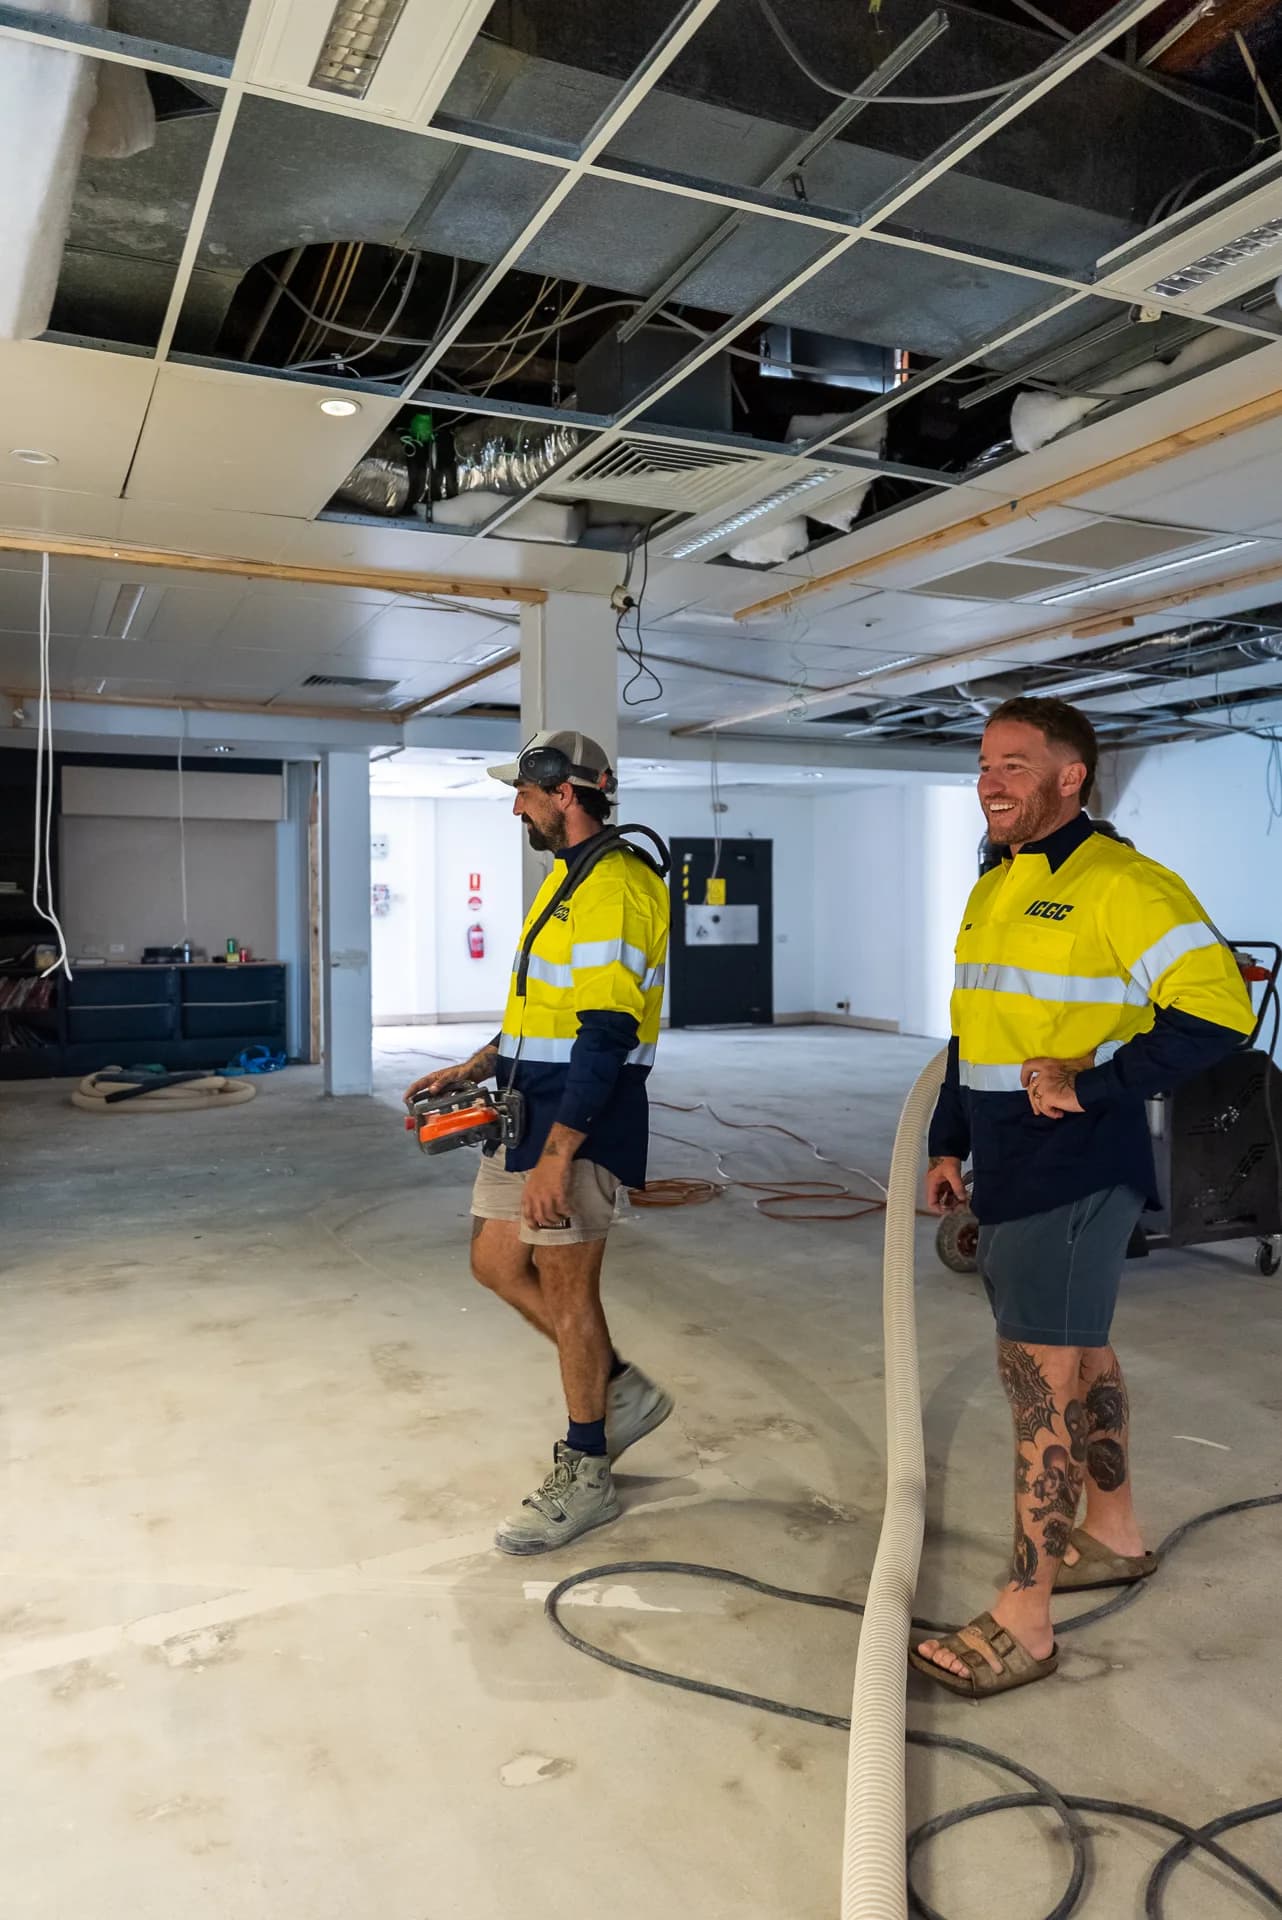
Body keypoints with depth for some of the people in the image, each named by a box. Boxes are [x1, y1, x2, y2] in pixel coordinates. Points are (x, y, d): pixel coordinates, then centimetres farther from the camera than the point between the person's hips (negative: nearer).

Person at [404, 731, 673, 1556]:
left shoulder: (612, 886, -18)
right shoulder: (568, 879, 15)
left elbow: (606, 1036, -24)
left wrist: (555, 1157, -26)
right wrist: (474, 1068, 15)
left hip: (581, 1119, -10)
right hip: (534, 1106, 10)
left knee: (566, 1285, 1)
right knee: (498, 1262, 15)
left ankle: (585, 1478, 19)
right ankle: (623, 1390, 29)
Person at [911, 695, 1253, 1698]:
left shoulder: (1121, 883, -15)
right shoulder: (994, 890, 13)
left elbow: (1218, 1008, -21)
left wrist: (1090, 1079, -24)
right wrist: (949, 1145, 16)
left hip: (1077, 1174, -9)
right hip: (1012, 1169, 9)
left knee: (1039, 1376, -5)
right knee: (1079, 1353, 21)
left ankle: (1023, 1621, 6)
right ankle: (1114, 1535, 39)